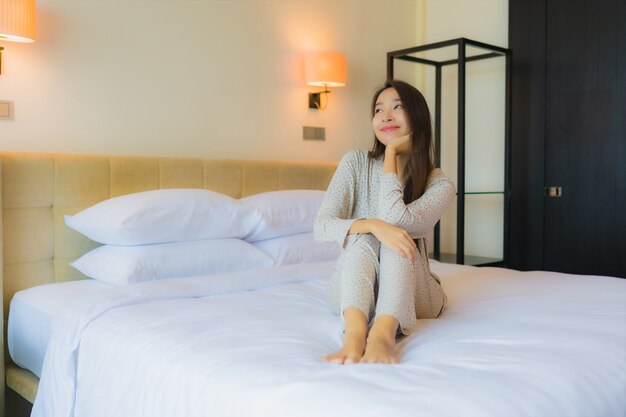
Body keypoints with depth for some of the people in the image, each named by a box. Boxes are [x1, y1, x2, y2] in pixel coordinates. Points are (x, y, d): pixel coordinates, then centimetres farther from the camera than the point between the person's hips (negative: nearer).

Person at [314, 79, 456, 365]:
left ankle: (383, 333, -52)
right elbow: (321, 226, -13)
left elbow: (396, 218, -27)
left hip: (411, 294, 0)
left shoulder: (439, 184, -8)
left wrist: (391, 152, -14)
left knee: (396, 232, -29)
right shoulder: (355, 162, -4)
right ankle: (354, 332, -52)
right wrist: (372, 225, -33)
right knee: (363, 234, -29)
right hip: (352, 292, 1)